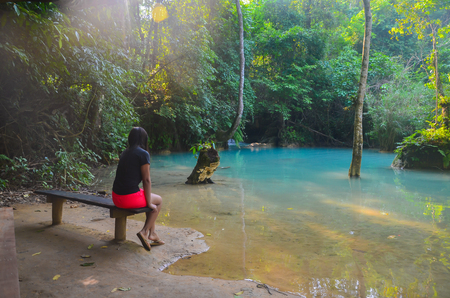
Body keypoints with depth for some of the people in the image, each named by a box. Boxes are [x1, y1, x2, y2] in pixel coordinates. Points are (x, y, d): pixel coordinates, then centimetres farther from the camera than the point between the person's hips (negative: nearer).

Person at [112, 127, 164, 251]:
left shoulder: (125, 152, 14)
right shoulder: (143, 154, -11)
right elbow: (146, 180, -10)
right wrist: (149, 203, 0)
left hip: (116, 197, 8)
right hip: (130, 198, -8)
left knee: (151, 199, 28)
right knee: (158, 200, 18)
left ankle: (152, 234, 29)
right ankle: (144, 232, 9)